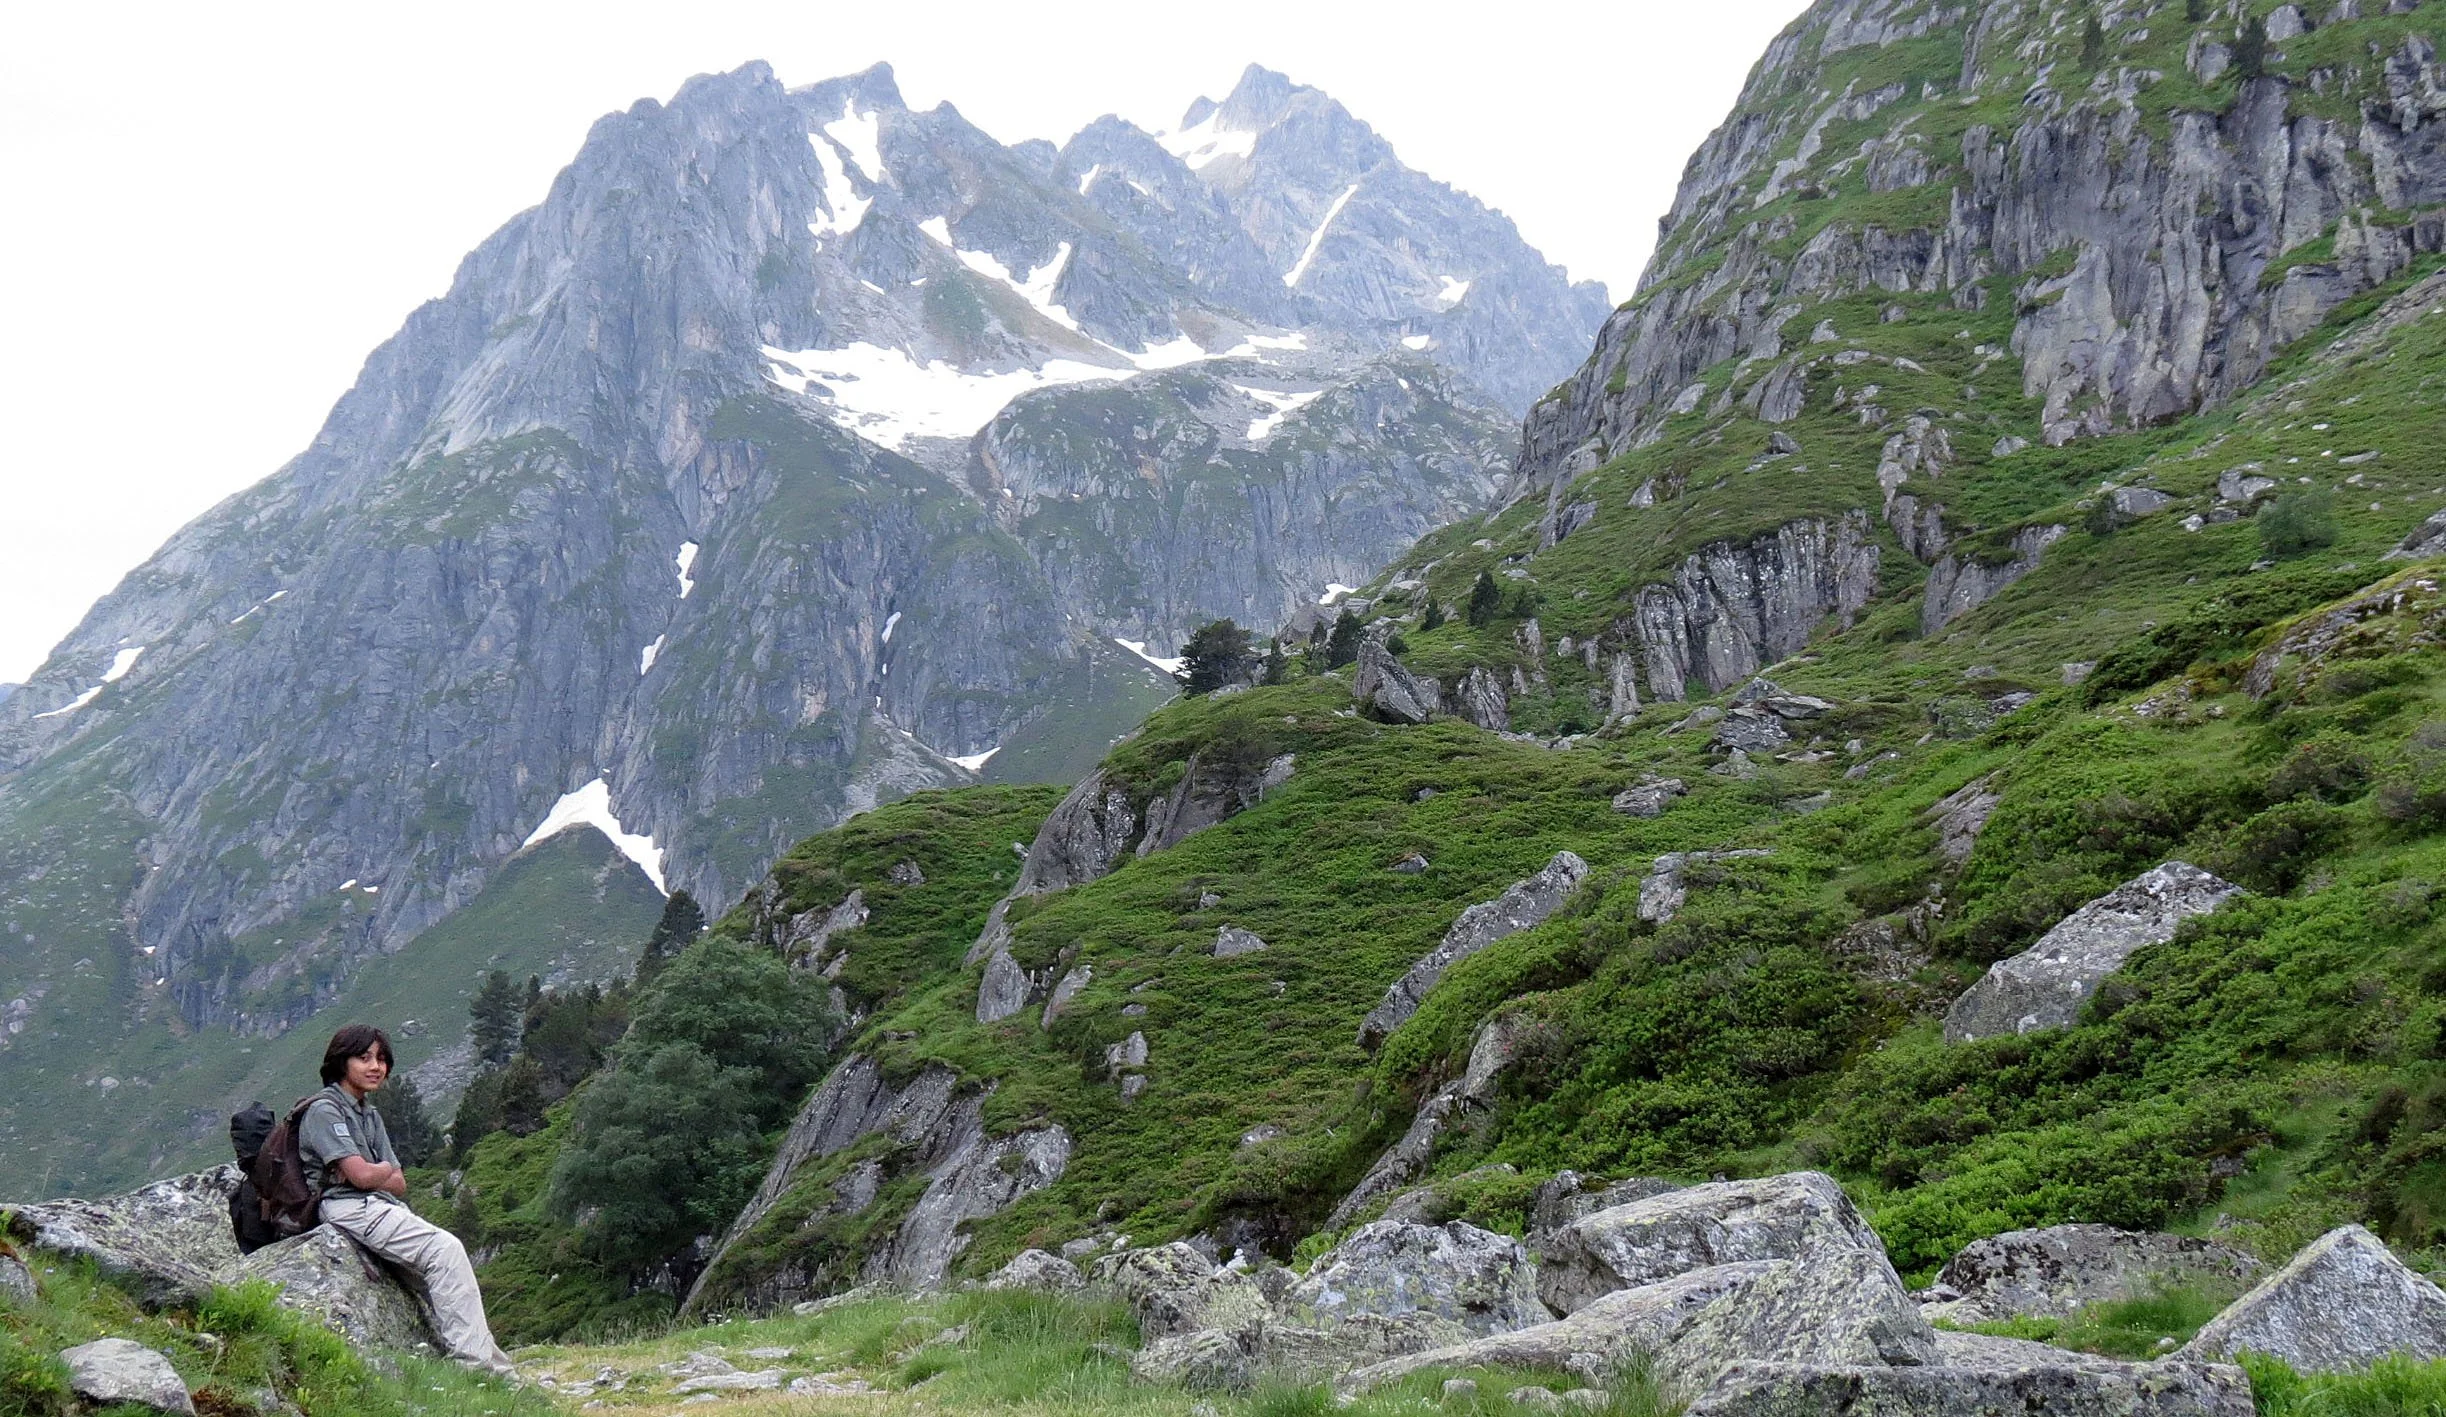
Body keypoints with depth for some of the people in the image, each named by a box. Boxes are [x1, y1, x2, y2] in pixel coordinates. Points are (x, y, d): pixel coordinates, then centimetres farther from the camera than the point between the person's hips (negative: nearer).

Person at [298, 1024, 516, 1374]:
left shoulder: (370, 1115, 22)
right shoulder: (324, 1110, -5)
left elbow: (399, 1184, 14)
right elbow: (361, 1175, -16)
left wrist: (374, 1174, -6)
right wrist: (386, 1170, 5)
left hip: (383, 1207, 9)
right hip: (350, 1208, -9)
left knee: (446, 1253, -9)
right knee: (445, 1250, -21)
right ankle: (475, 1359, -23)